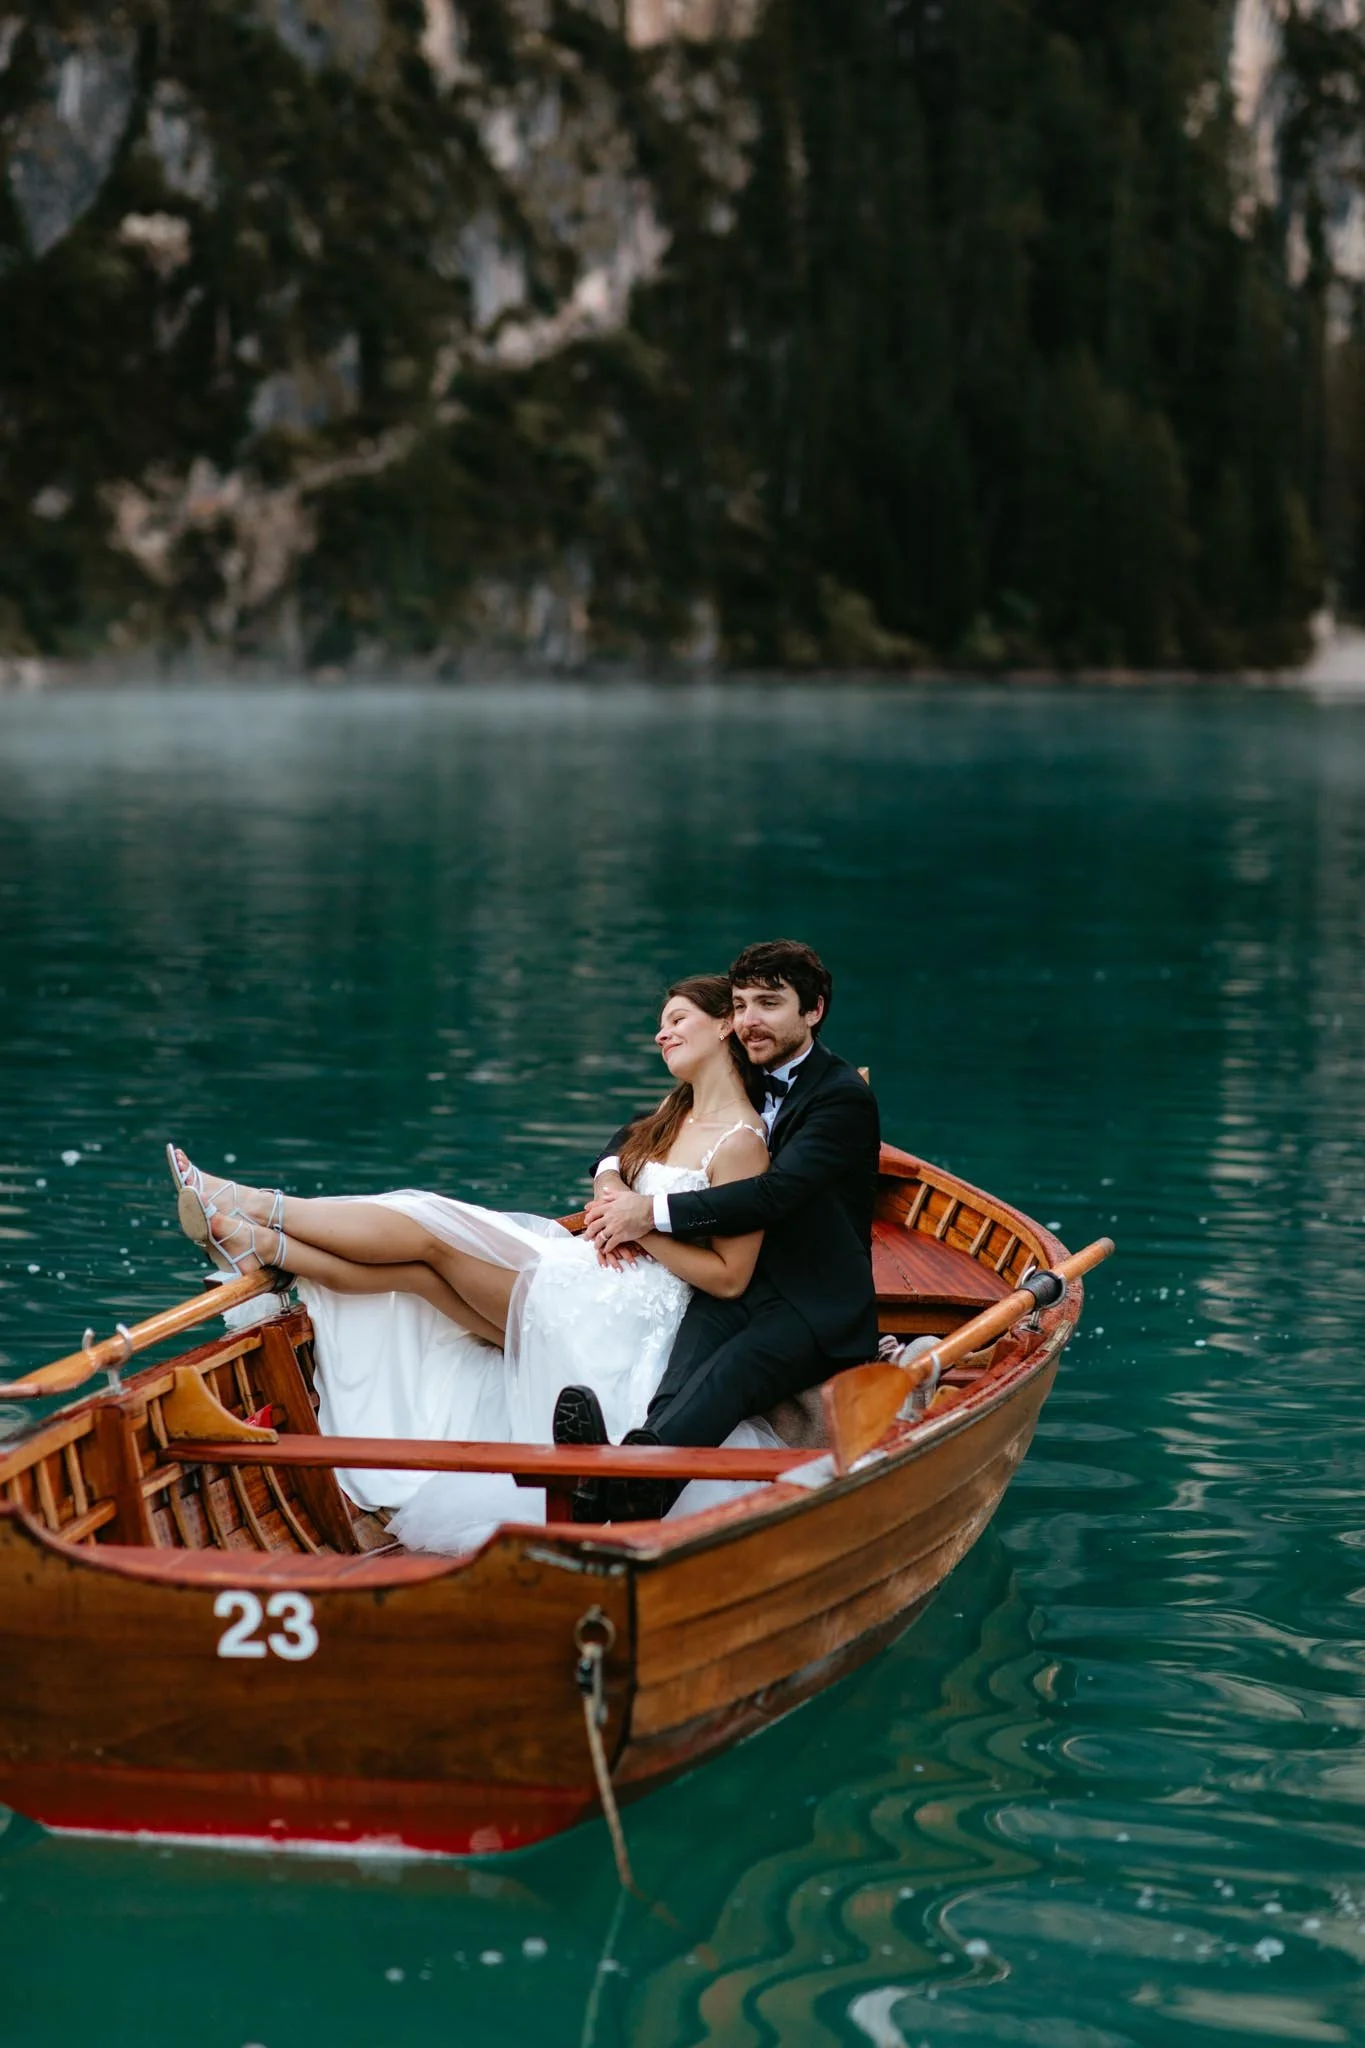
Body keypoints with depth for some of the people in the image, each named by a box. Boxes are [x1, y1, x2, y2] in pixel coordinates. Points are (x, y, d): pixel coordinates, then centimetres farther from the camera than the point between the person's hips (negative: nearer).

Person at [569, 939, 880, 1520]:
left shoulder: (844, 1096, -7)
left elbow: (774, 1194, -21)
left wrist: (653, 1212, -19)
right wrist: (611, 1179, 5)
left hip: (815, 1309, -5)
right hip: (737, 1287, 5)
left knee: (733, 1369, -37)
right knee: (692, 1348, -32)